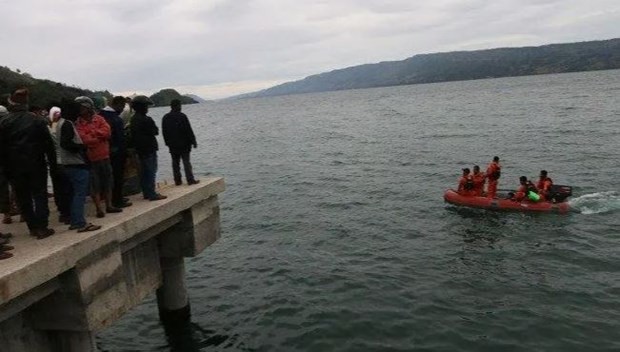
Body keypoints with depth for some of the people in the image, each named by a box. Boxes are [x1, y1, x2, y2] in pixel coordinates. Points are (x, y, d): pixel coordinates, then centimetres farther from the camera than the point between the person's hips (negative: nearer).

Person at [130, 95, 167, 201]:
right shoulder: (146, 119, -18)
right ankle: (152, 194, -5)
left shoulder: (133, 119, 12)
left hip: (140, 149, 9)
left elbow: (132, 134, 16)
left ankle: (146, 193, 20)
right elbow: (155, 132, -13)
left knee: (144, 172, 14)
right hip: (149, 149, -9)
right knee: (151, 171, -5)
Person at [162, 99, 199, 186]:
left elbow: (164, 132, 12)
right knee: (186, 162, -3)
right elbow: (189, 131, -12)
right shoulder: (182, 116, -12)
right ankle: (190, 180, -4)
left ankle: (177, 180, 12)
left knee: (175, 162, 9)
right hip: (184, 144, -5)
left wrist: (168, 143, 19)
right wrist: (193, 141, -6)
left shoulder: (165, 118, 7)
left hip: (172, 145, 5)